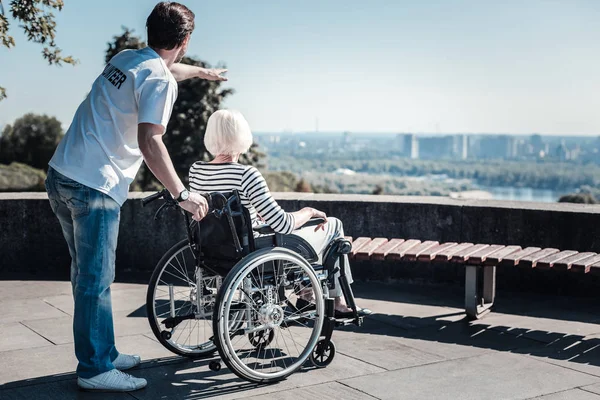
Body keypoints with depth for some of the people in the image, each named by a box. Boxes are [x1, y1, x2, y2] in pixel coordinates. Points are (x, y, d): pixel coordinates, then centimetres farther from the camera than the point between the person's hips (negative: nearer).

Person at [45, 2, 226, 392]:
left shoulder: (125, 59, 16)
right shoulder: (159, 81, -11)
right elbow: (150, 143, -21)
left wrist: (202, 71, 55)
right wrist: (182, 193, -15)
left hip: (61, 175, 9)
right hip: (94, 187, -9)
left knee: (86, 274, 16)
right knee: (96, 280, -2)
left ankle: (104, 353, 28)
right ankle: (95, 370, 7)